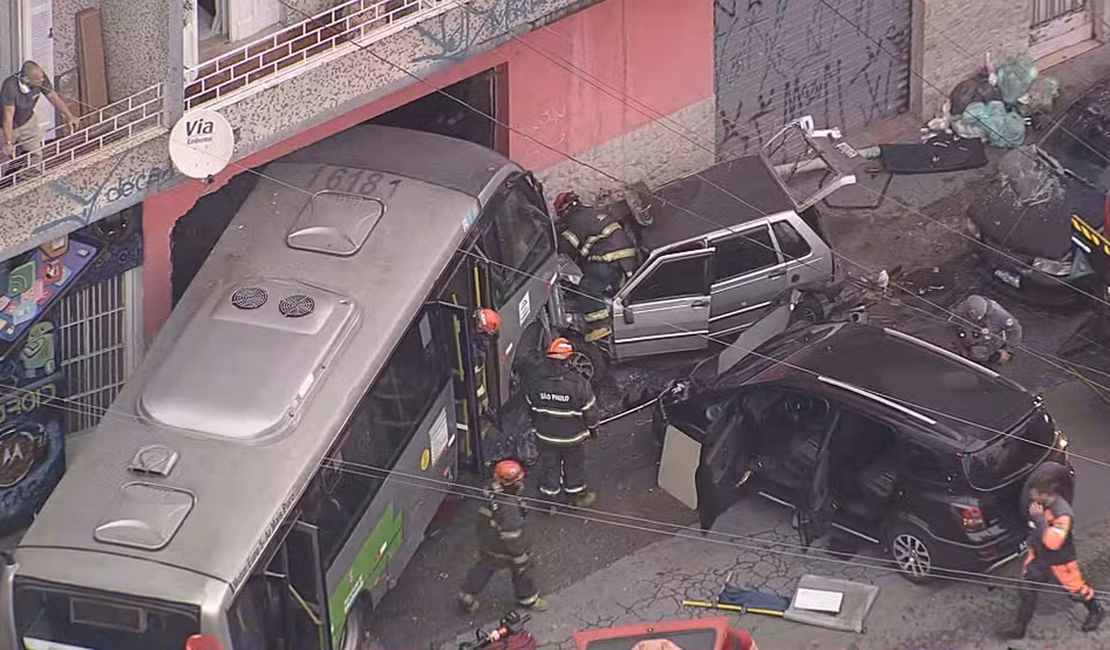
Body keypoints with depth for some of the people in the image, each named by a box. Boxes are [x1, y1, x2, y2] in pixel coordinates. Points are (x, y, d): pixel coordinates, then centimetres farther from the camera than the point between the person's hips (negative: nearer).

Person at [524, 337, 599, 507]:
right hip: (572, 436, -2)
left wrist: (536, 424, 18)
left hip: (545, 436, 2)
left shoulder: (536, 380, -18)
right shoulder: (578, 384, -29)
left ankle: (549, 492, 42)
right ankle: (577, 493, 42)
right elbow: (590, 410, -16)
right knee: (574, 466, 22)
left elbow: (530, 405, -1)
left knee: (549, 464, 23)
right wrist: (593, 428, 5)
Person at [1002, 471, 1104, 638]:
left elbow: (1053, 543, -38)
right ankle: (1020, 626, 19)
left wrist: (1039, 518, -38)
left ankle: (1096, 611, 41)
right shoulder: (1042, 505, -10)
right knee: (1027, 589, 7)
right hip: (1040, 555, 7)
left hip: (1060, 560, -7)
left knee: (1076, 589, 13)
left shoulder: (1063, 514, -35)